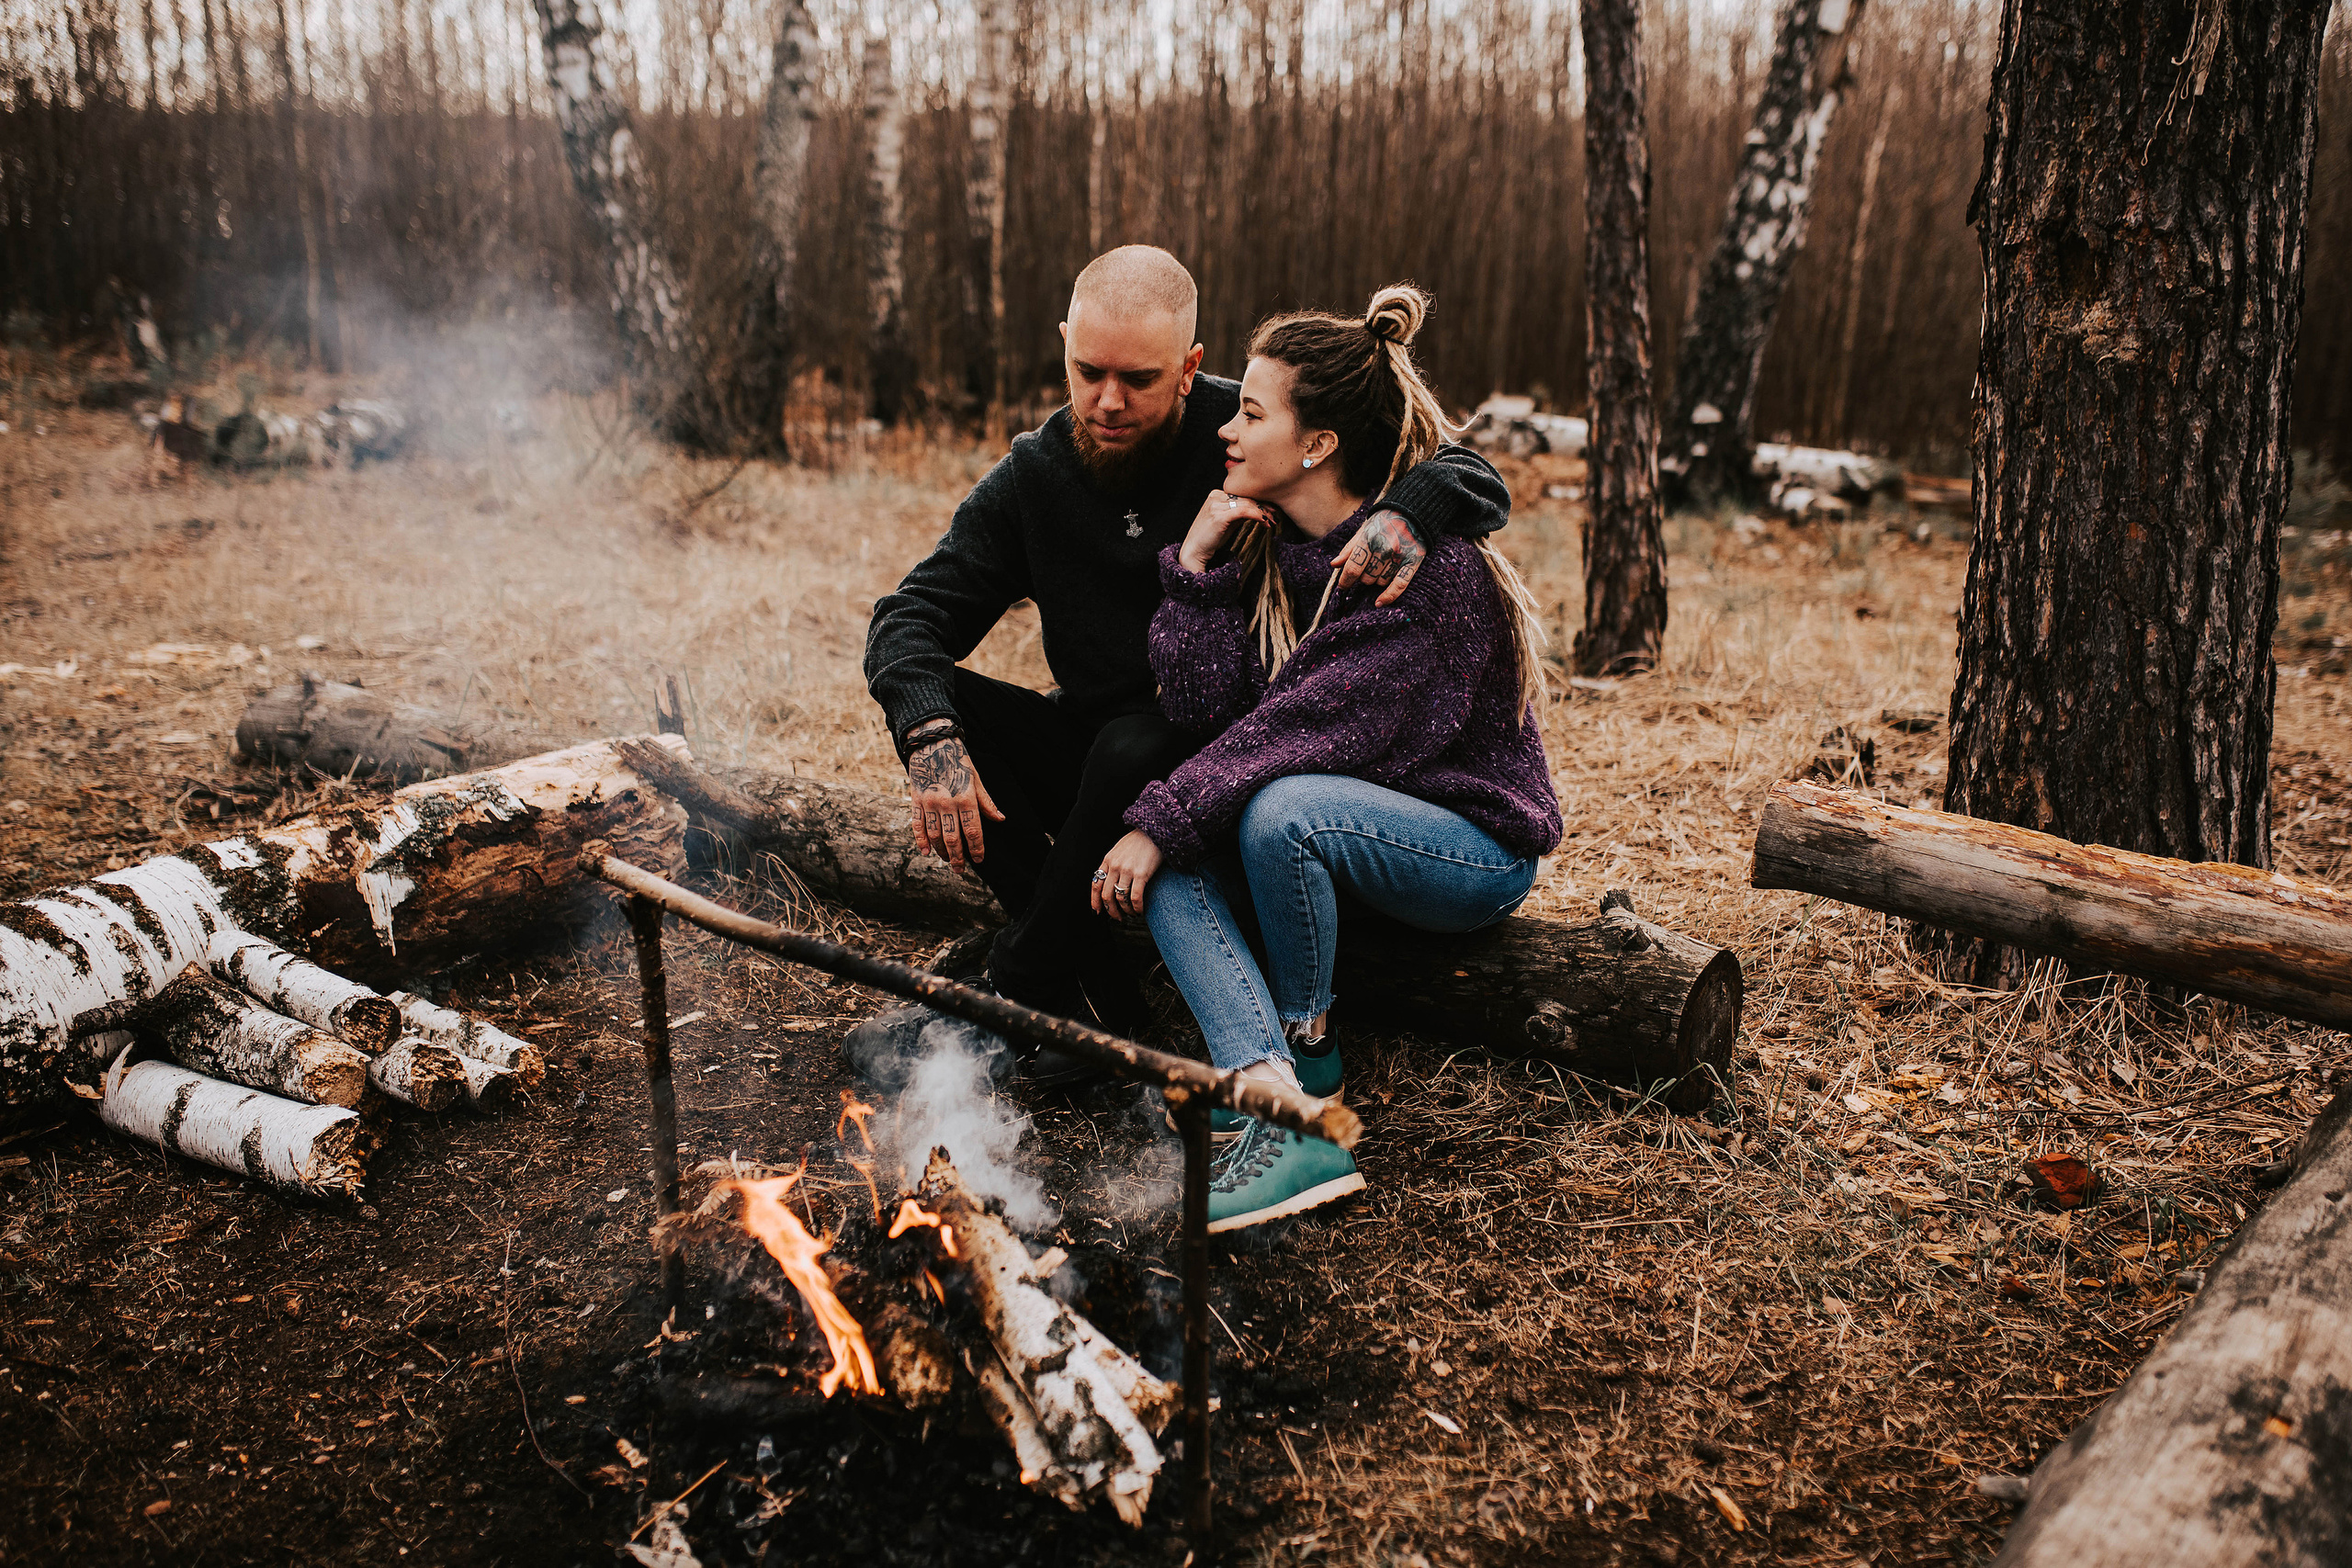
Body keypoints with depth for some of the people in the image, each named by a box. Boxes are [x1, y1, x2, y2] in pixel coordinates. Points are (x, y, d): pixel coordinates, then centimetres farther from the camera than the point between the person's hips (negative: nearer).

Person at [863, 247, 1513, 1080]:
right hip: (1091, 748, 5)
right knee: (931, 700, -18)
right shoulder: (1032, 477, -1)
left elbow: (1475, 477, -12)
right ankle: (1096, 988, -22)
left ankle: (1026, 990, -16)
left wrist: (1411, 511, -37)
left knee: (1137, 745, -35)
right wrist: (930, 737, -27)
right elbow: (912, 615, -6)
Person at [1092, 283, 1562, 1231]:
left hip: (1476, 847, -7)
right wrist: (1196, 570, -15)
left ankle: (1307, 1049, -10)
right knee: (1169, 857, -18)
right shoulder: (1262, 540, 1)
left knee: (1281, 809, -35)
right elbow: (1204, 711, -8)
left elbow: (1303, 728, -29)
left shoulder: (1428, 567, -22)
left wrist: (1160, 821, -28)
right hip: (1343, 825, 7)